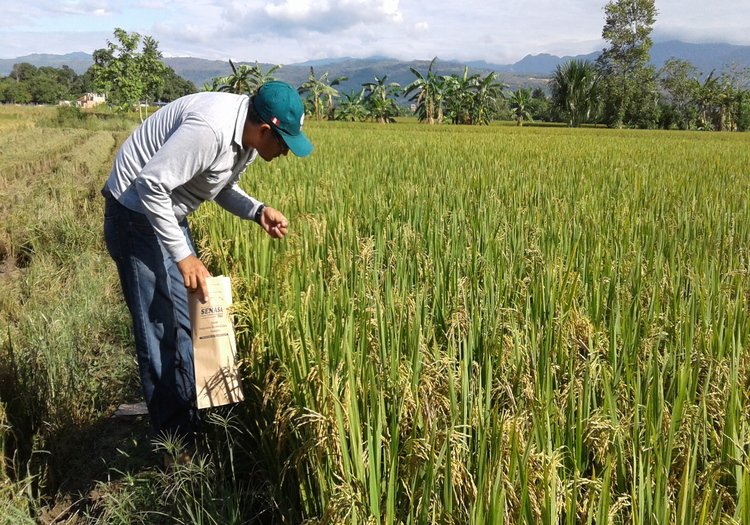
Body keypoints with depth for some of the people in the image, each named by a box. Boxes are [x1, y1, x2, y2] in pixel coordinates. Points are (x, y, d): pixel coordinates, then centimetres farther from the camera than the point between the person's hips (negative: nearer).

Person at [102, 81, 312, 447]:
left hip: (169, 214, 10)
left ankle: (194, 422, 30)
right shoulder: (210, 128, -32)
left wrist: (257, 211, -8)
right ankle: (176, 442, 7)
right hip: (136, 213, -9)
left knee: (188, 321, 15)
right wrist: (183, 255, -28)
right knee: (161, 329, -5)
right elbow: (150, 184, -31)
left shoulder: (248, 135, -3)